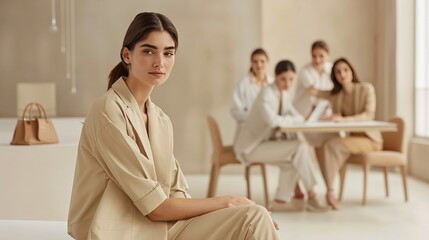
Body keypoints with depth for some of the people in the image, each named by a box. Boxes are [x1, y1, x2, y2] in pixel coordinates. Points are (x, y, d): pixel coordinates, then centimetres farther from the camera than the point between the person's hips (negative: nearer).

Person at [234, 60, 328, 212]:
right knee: (300, 147, -18)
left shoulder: (284, 93, 8)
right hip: (251, 147, -9)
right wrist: (294, 119, -19)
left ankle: (280, 201, -3)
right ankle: (311, 196, -12)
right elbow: (272, 120, -35)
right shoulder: (267, 93, -20)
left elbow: (297, 116, 7)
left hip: (264, 142, 9)